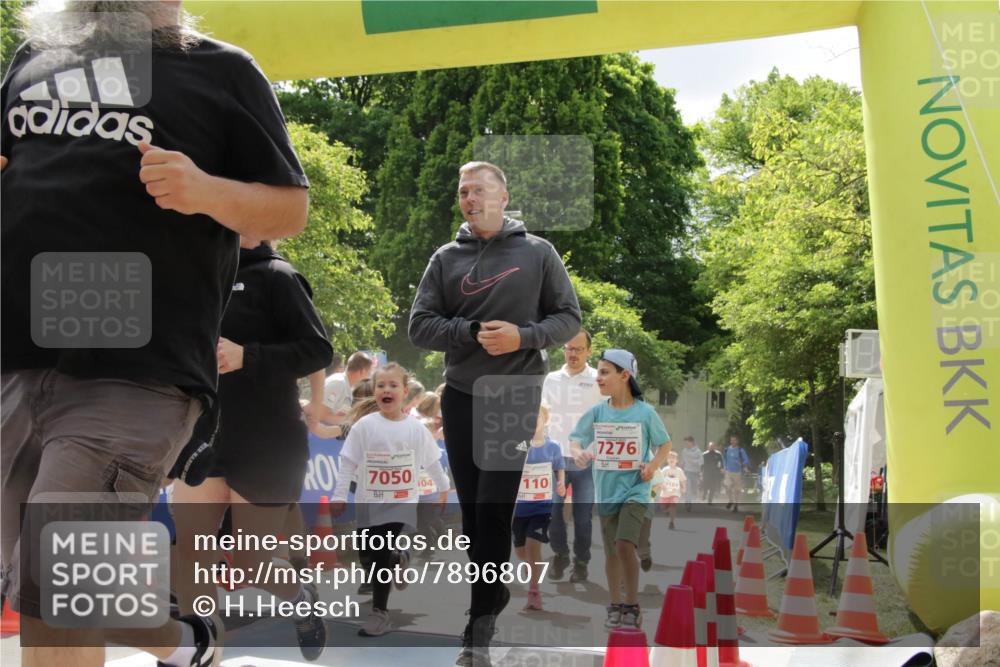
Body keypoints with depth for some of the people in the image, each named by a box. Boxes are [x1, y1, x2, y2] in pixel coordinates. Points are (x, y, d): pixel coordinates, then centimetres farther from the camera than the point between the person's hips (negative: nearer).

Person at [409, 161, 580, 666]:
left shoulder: (538, 253, 1)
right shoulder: (446, 258, 6)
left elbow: (569, 318, 3)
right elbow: (420, 326, 1)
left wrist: (524, 336, -16)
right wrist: (474, 332, -15)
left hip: (515, 397, -3)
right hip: (460, 397, 3)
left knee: (494, 510, -8)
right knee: (472, 510, 9)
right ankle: (494, 594, 28)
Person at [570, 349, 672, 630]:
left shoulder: (645, 412, -9)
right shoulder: (596, 412, -2)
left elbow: (664, 444, 4)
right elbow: (575, 439, 6)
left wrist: (654, 465, -13)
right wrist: (579, 452, -16)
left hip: (635, 490, -4)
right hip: (606, 491, 4)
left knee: (625, 545, -18)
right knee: (611, 551, 11)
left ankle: (633, 606, -2)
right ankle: (615, 606, 26)